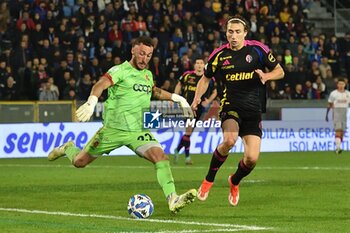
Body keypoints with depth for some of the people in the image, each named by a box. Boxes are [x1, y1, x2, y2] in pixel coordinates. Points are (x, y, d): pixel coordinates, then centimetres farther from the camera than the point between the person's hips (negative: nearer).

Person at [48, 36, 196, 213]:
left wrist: (177, 98, 32)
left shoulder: (148, 75, 13)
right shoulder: (121, 70, -9)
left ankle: (173, 200, -25)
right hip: (113, 129, -4)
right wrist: (91, 102, -47)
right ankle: (68, 148, 42)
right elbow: (101, 85, -27)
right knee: (79, 162, 6)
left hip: (139, 131, 4)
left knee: (160, 157, -21)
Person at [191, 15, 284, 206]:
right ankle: (209, 180, -8)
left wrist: (267, 76, -15)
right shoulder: (219, 55, 0)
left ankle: (234, 182, 28)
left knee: (252, 159, -9)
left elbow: (279, 71, 6)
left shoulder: (258, 50, -2)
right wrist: (197, 97, -3)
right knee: (229, 140, -32)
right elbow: (206, 78, 15)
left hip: (253, 109, 1)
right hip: (230, 105, -1)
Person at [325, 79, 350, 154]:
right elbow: (329, 105, 5)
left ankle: (338, 148, 13)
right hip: (336, 113, -4)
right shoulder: (333, 93, -1)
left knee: (342, 131, 4)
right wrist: (327, 114, 3)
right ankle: (338, 147, -23)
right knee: (338, 130, -17)